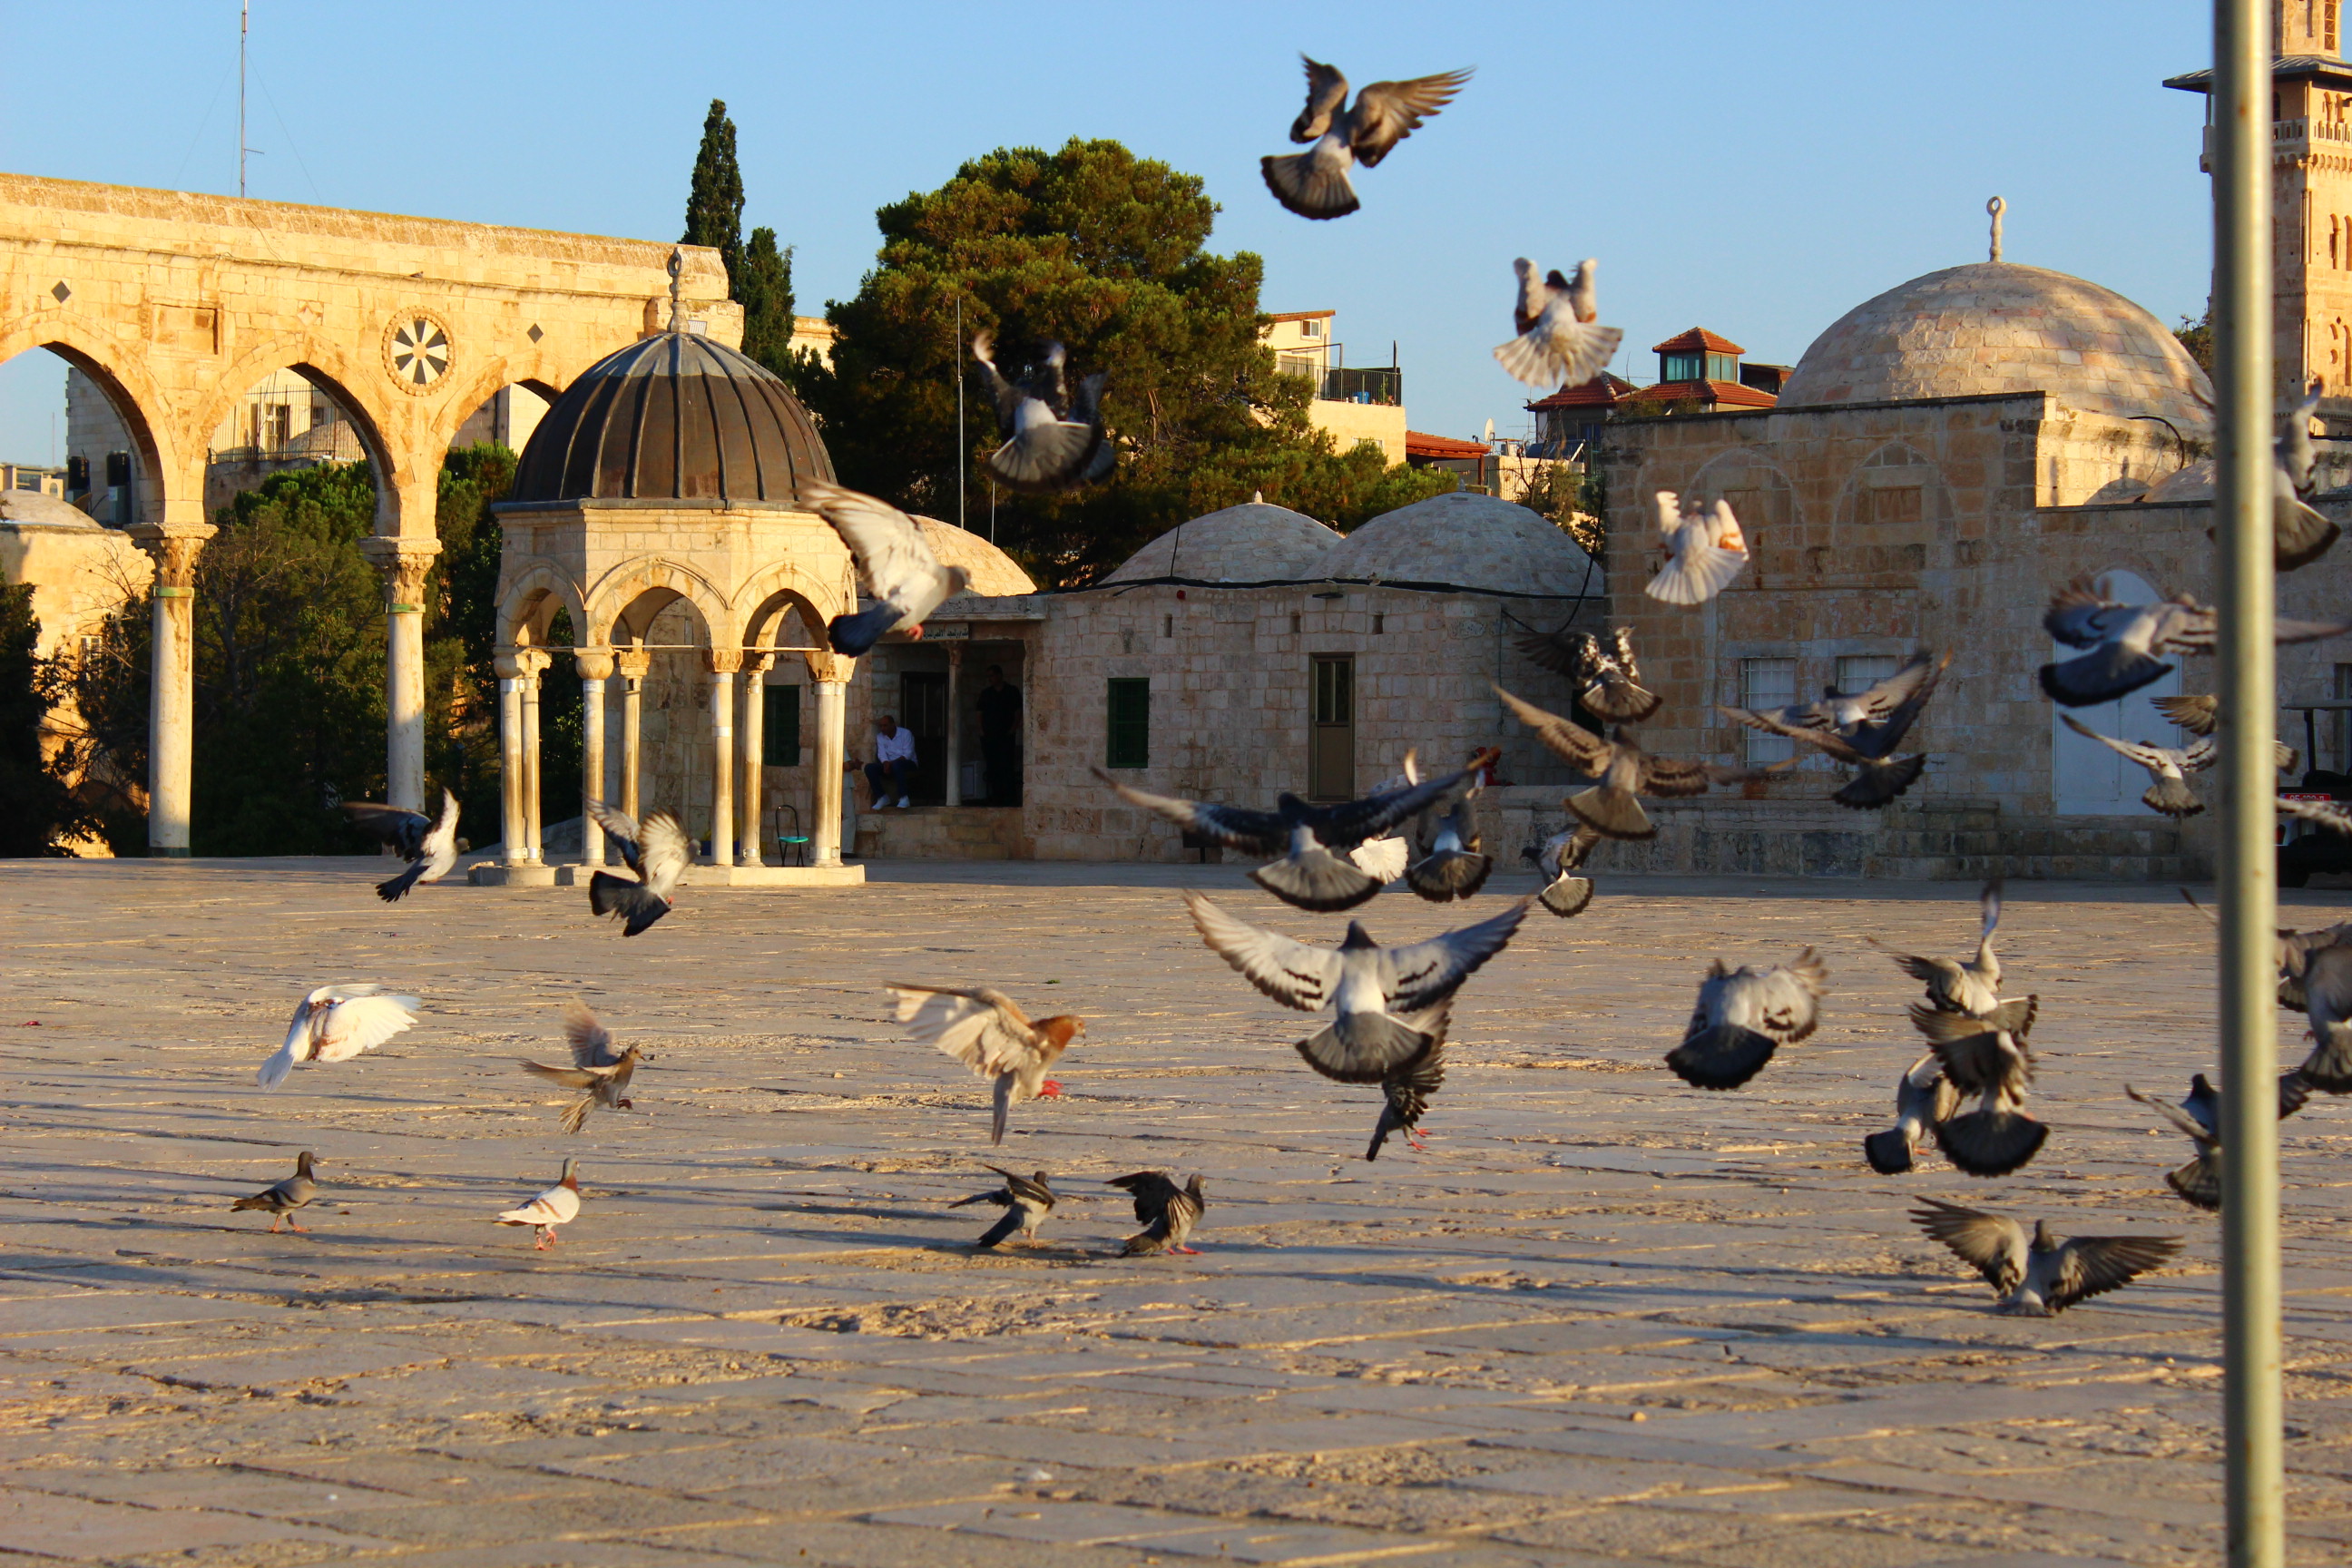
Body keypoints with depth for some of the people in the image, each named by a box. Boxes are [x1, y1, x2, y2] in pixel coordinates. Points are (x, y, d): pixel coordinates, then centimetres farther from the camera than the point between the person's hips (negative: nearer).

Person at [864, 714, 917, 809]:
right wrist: (885, 763, -27)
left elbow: (908, 754, -14)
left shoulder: (906, 734, -5)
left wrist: (892, 763, -28)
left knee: (896, 765, -41)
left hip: (907, 763, -5)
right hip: (889, 764, 5)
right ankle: (882, 797, -15)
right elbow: (881, 753, -3)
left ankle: (903, 798, -36)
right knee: (869, 768, -20)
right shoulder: (880, 737, 10)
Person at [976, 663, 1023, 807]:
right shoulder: (986, 693, 15)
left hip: (1006, 736, -4)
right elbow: (980, 712, 15)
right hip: (989, 735, 4)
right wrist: (981, 730, 2)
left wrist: (1013, 729, -8)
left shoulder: (1012, 691, 6)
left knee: (1007, 766, -11)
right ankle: (996, 796, 3)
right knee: (992, 767, 1)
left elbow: (1018, 712, 3)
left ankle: (1010, 796, -10)